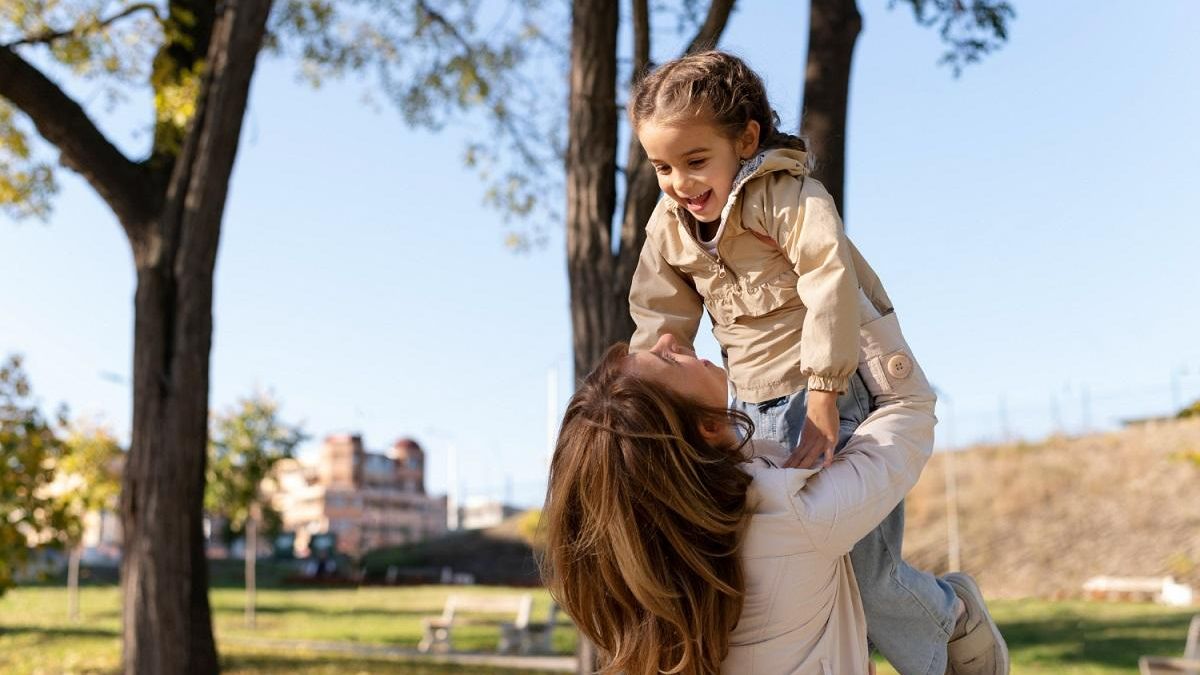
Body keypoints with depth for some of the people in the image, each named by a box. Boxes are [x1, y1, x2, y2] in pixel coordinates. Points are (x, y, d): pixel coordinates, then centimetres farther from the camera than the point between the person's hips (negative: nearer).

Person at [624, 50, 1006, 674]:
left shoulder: (786, 196, -16)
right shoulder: (668, 228, 6)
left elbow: (832, 283, -27)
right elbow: (660, 320, 8)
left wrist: (821, 401, -30)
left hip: (839, 396, -7)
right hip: (756, 413, 7)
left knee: (868, 577, -7)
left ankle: (952, 614, 25)